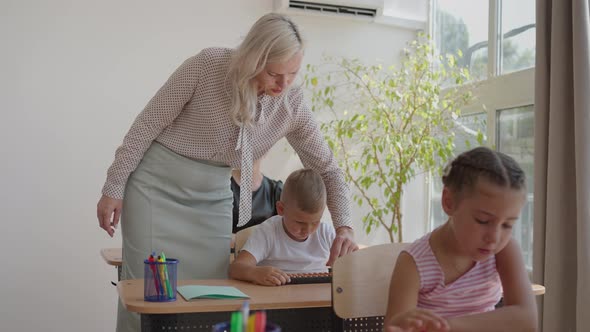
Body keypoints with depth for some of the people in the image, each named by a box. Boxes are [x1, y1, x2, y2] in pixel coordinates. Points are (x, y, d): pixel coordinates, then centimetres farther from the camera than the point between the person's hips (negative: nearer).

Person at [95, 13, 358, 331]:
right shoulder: (208, 65, -19)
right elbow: (148, 123, -11)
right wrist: (113, 188, -8)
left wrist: (343, 226, -16)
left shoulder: (292, 105, -9)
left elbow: (328, 169, -1)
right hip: (157, 183, -3)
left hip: (213, 196, 3)